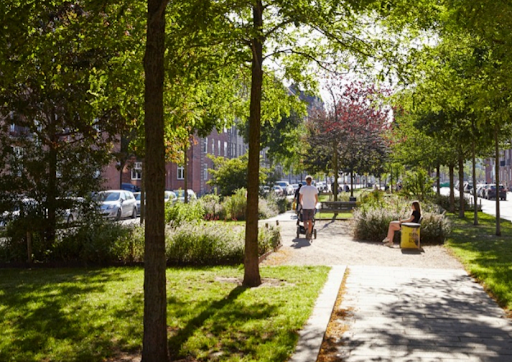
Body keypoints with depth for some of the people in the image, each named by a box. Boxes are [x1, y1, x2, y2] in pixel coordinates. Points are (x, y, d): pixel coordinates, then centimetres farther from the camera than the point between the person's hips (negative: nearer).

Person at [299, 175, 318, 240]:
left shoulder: (302, 188, -4)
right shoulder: (314, 188, -1)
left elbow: (300, 199, -1)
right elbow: (317, 200, 1)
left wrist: (302, 205, 18)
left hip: (305, 207, -1)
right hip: (312, 207, 1)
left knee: (305, 221, 4)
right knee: (310, 221, 12)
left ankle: (307, 229, -28)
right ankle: (309, 235, 12)